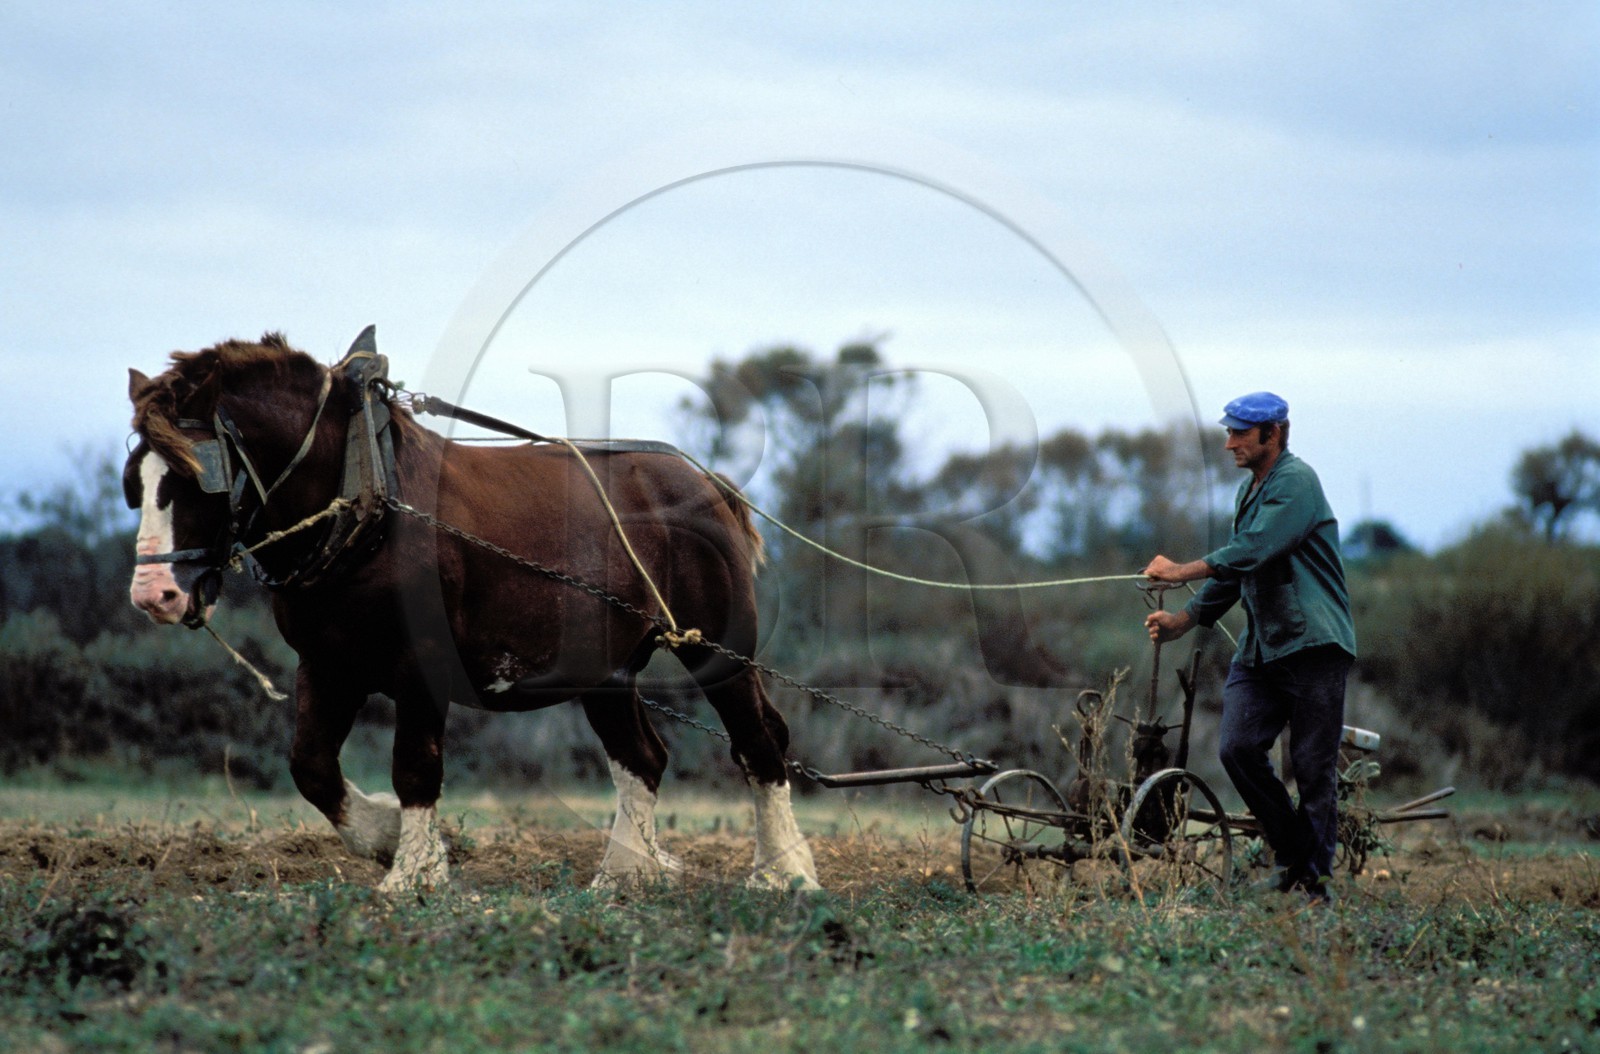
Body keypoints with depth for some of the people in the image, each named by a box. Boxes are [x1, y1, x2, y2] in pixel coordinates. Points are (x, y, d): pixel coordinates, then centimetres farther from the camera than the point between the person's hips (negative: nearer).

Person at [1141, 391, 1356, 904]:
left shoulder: (1296, 481, -10)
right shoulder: (1248, 491, 19)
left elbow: (1254, 551, -22)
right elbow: (1235, 569, 25)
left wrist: (1184, 571, -20)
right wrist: (1183, 619, 16)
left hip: (1312, 646, -8)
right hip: (1260, 647, 8)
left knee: (1313, 766, -3)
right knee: (1238, 747, -7)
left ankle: (1314, 873, 7)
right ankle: (1290, 853, 9)